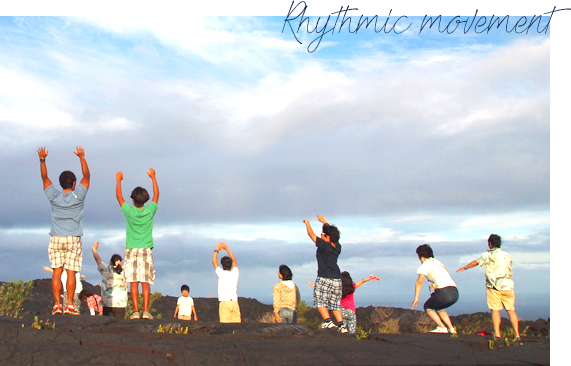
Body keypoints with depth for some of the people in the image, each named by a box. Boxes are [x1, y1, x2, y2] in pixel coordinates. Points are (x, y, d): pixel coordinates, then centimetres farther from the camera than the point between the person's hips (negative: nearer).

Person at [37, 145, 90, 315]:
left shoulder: (54, 197, 2)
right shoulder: (78, 196, -2)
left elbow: (45, 178, 9)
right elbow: (87, 176, 5)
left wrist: (42, 160, 8)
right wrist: (82, 157, 3)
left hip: (56, 239, 2)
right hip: (73, 239, -1)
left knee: (57, 272, 1)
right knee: (71, 272, -2)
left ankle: (57, 304, -4)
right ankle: (70, 305, -5)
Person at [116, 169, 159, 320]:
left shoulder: (129, 211, -4)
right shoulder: (150, 211, -1)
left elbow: (119, 196, 11)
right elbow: (156, 195, 16)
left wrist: (119, 180, 24)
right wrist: (153, 178, 26)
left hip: (131, 250, -1)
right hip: (146, 250, 1)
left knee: (133, 282, -2)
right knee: (145, 282, -2)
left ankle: (136, 311, -7)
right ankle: (146, 311, -8)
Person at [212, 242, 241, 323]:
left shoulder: (222, 274, -1)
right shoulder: (235, 273, 9)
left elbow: (214, 261, 12)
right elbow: (234, 260, 25)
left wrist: (217, 250, 22)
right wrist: (227, 248, 29)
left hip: (224, 303, -4)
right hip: (235, 303, 4)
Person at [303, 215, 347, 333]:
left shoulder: (323, 245, -11)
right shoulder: (337, 247, 7)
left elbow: (311, 234, 0)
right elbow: (333, 233, 25)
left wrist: (307, 223, 17)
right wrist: (324, 222, 35)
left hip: (324, 279, -7)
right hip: (337, 279, 7)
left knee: (320, 301, 1)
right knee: (335, 304, 12)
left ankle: (328, 321, -14)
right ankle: (341, 325, 2)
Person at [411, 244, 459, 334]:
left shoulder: (426, 264, 5)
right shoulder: (437, 262, 27)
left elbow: (419, 283, 1)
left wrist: (416, 298, 3)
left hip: (444, 292, -7)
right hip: (455, 293, 8)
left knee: (427, 307, 16)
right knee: (438, 308, 31)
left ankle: (442, 328, 2)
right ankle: (451, 328, 17)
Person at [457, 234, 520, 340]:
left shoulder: (488, 255, -2)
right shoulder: (507, 256, 12)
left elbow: (475, 262, 11)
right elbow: (510, 271, 18)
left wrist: (464, 268, 27)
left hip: (494, 287, -4)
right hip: (507, 286, 4)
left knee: (495, 310, -1)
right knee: (511, 310, 6)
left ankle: (497, 333, -7)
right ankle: (516, 333, 3)